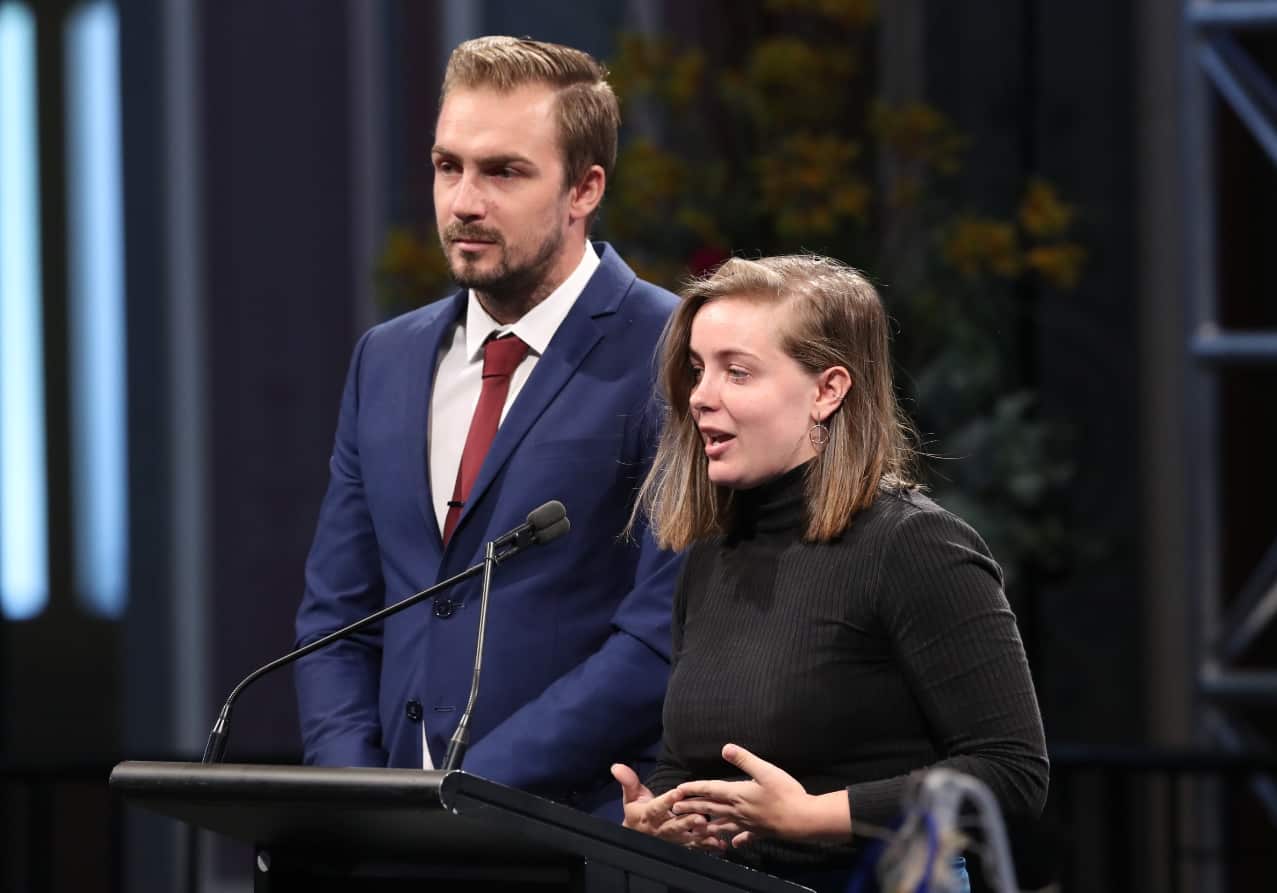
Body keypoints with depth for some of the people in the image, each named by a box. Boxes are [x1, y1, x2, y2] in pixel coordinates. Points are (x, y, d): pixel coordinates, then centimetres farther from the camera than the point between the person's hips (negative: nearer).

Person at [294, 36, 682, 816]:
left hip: (580, 831, -5)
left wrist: (471, 791, -14)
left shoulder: (670, 361, -5)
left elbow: (664, 636, -11)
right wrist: (361, 801, 1)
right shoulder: (387, 362, 16)